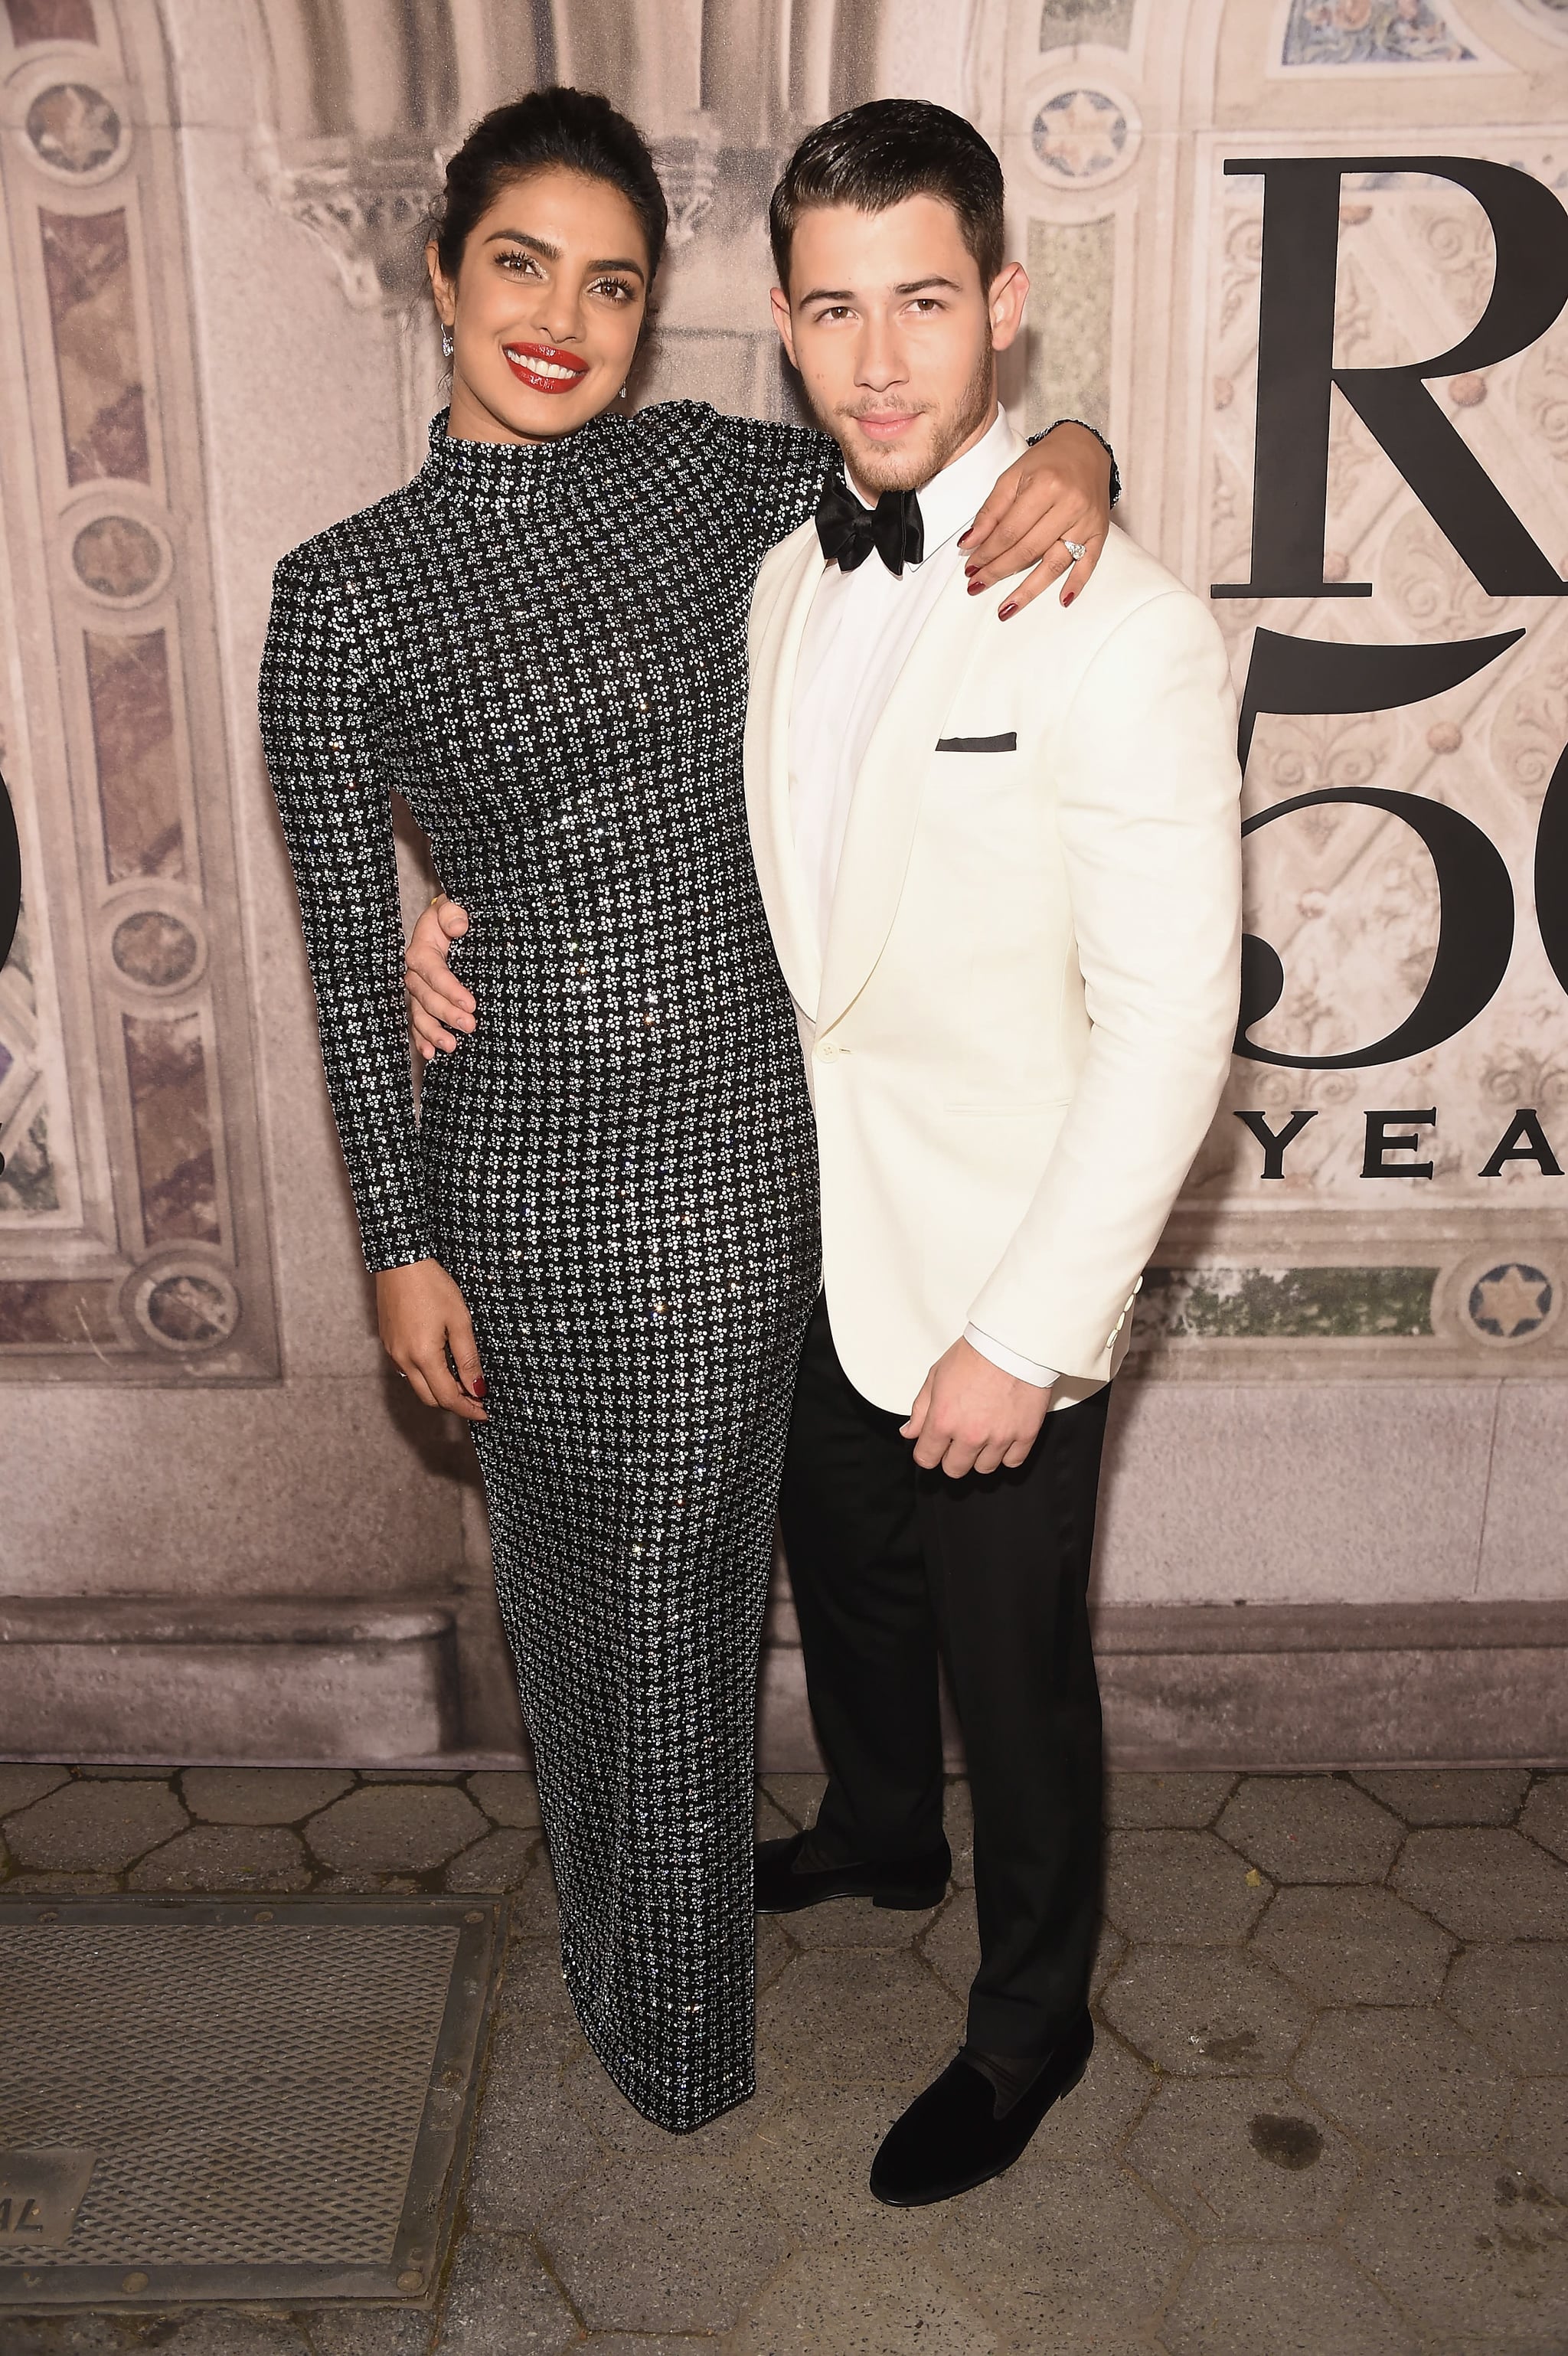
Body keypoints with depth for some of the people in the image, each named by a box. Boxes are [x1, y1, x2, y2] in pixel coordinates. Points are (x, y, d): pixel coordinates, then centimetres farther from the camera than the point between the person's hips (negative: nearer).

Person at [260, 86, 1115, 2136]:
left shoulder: (713, 472, 1)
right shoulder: (346, 593, -5)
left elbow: (938, 489, 13)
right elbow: (354, 954, -3)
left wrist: (1067, 461, -11)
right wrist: (405, 1243, -3)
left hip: (744, 1143, 2)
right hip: (521, 1161, -1)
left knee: (684, 1583, 16)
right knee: (566, 1570, 17)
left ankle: (674, 2016, 43)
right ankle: (620, 1934, 45)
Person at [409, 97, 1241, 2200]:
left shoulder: (1124, 631, -22)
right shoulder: (778, 574, 1)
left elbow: (1170, 1021, -21)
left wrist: (1029, 1334, -20)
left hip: (995, 1273, -6)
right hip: (805, 1235, 7)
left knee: (1014, 1664, 13)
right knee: (844, 1579, 27)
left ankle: (1032, 2012, 40)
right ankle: (883, 1835, 57)